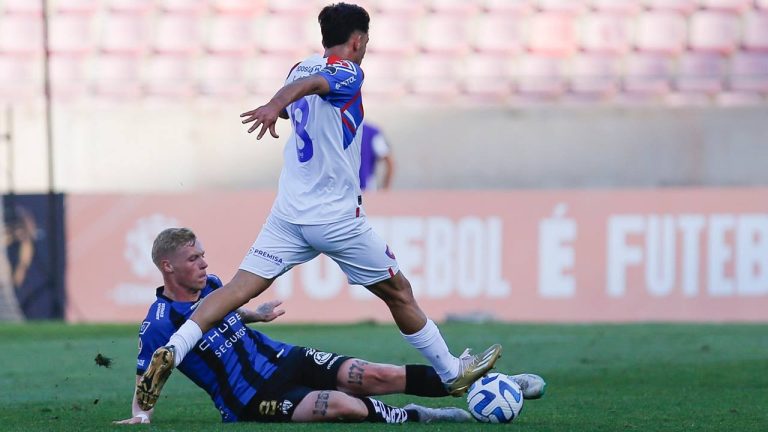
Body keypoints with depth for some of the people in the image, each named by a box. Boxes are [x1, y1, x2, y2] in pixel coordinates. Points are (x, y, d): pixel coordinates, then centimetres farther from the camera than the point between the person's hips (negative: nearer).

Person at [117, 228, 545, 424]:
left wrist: (253, 315, 25)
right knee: (343, 405, -30)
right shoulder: (161, 323, -16)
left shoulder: (209, 286, 5)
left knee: (374, 376, -9)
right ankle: (413, 418, -7)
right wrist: (141, 415, -25)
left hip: (281, 359, 7)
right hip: (252, 401, -7)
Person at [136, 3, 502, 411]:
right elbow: (309, 84, -33)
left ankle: (171, 352, -25)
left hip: (289, 213, 6)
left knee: (238, 288, -5)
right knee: (399, 293, 11)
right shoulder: (348, 74, -11)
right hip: (338, 219, -6)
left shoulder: (301, 66, 11)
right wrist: (275, 105, -52)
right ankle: (453, 373, 23)